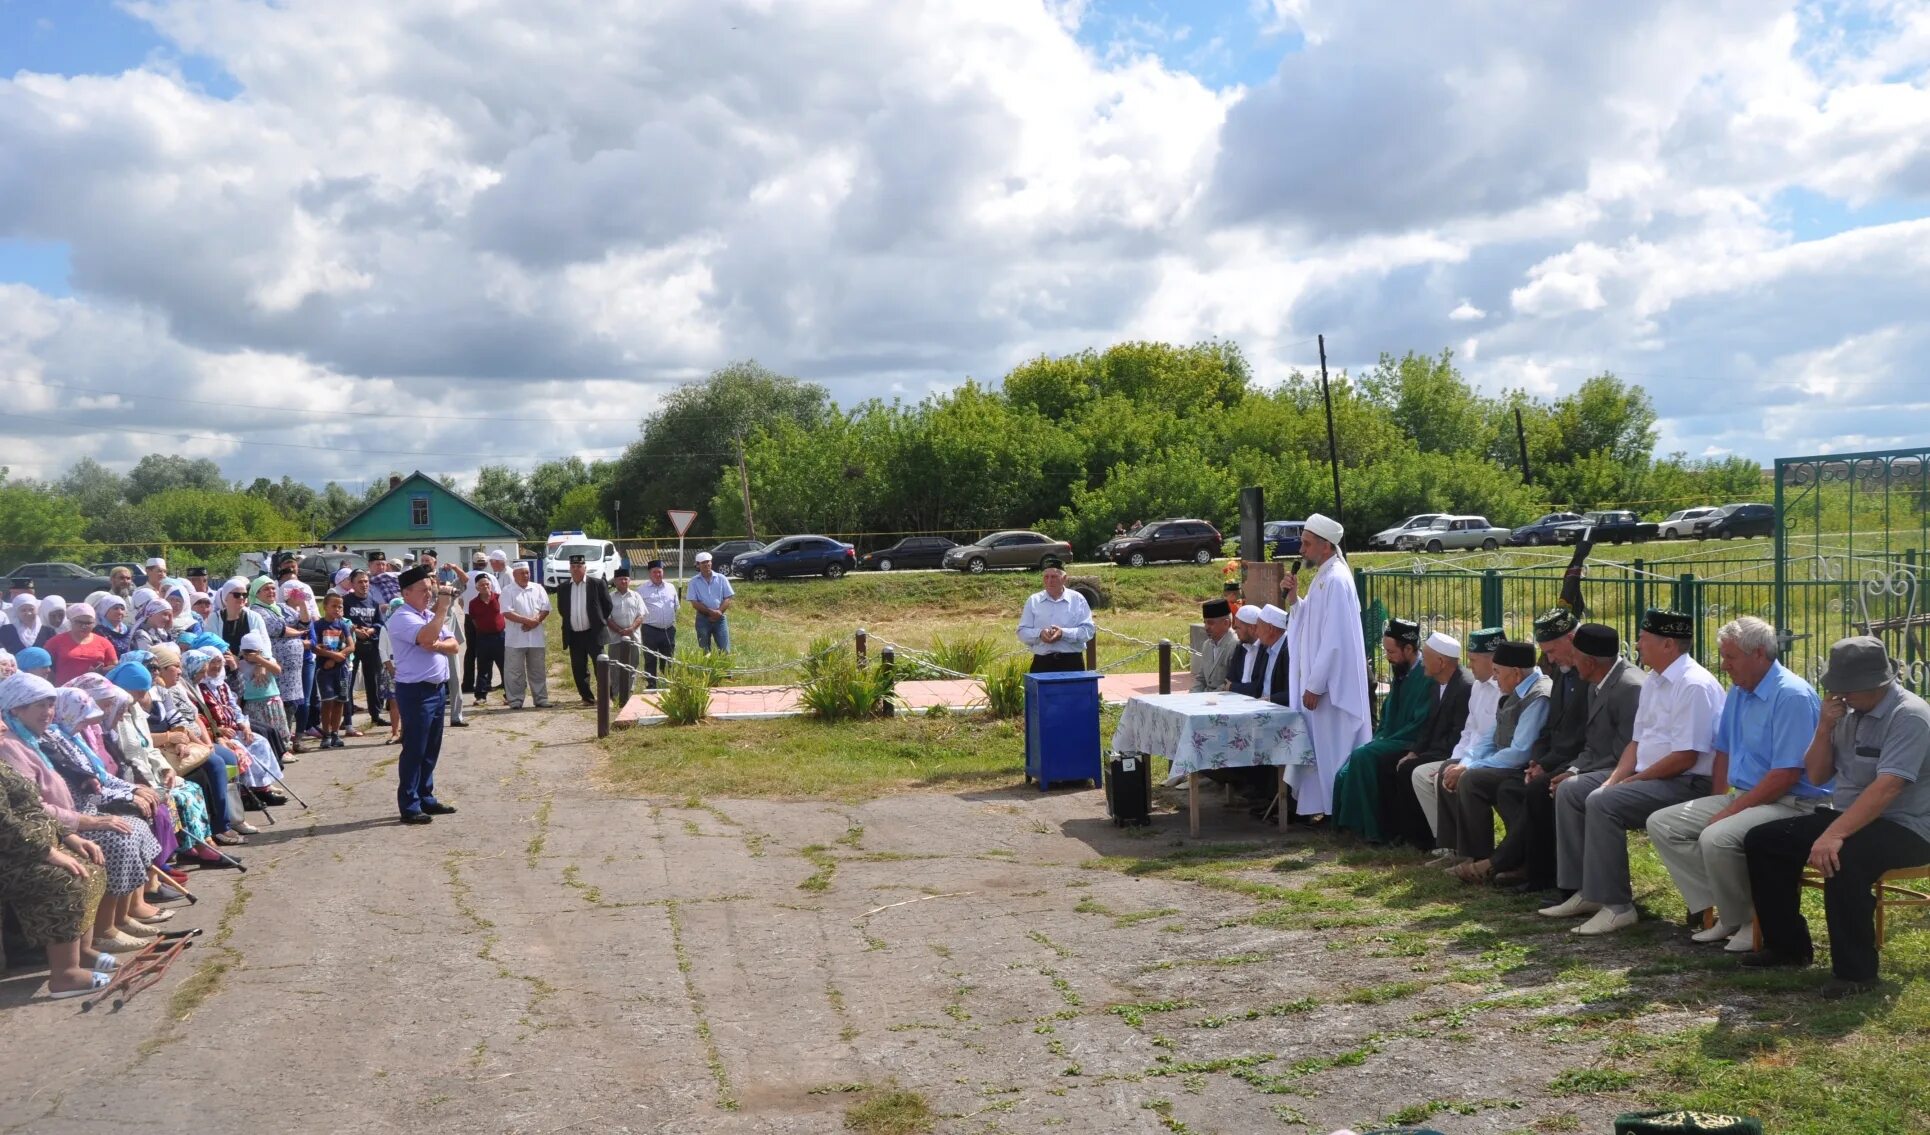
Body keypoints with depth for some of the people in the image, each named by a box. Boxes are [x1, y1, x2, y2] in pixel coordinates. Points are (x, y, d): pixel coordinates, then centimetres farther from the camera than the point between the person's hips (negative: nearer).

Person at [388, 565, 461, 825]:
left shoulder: (431, 615, 15)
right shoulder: (403, 618, -12)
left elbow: (453, 646, 9)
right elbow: (427, 637, -30)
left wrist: (436, 645, -11)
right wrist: (443, 609, -22)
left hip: (437, 688, 9)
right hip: (415, 692, -9)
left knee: (431, 750, 15)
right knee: (414, 750, -4)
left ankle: (426, 798, 24)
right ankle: (409, 806, 2)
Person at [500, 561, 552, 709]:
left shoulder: (538, 588, 9)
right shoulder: (508, 591, -2)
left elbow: (545, 609, 4)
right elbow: (507, 613, -12)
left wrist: (536, 621, -14)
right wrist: (527, 620, -20)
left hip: (536, 637, 3)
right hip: (515, 638, -3)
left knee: (538, 670, 9)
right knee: (514, 671, 0)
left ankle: (541, 699, 16)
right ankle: (515, 700, 6)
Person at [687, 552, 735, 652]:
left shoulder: (721, 579, 4)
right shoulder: (694, 582, 0)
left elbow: (727, 599, 2)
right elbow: (694, 603, -5)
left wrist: (719, 612, -14)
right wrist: (711, 612, -16)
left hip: (720, 618, 1)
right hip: (703, 618, 0)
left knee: (724, 650, -5)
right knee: (704, 651, 4)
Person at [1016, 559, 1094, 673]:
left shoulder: (1077, 599, 6)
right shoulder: (1033, 601, 10)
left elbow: (1089, 630, 0)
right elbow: (1022, 632, 8)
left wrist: (1064, 633, -16)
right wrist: (1039, 634, -13)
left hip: (1072, 663, -1)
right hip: (1042, 664, 1)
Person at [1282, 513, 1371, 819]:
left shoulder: (1335, 580, -19)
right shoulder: (1323, 577, 11)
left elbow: (1334, 641, -23)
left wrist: (1314, 686, -21)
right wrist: (1294, 599, 1)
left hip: (1329, 684, -10)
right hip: (1319, 681, 10)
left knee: (1331, 746, -1)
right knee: (1320, 746, 15)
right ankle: (1319, 803, 23)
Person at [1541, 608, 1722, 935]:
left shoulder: (1694, 685, -17)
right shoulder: (1653, 682, 14)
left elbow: (1685, 758, -22)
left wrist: (1634, 780, -13)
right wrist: (1614, 779, 2)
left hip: (1685, 783, -10)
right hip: (1647, 778, 10)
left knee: (1602, 803, -28)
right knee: (1569, 792, 4)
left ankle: (1616, 905, -19)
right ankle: (1586, 891, 5)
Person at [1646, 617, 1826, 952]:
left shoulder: (1792, 696, -17)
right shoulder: (1738, 691, 12)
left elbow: (1786, 776, -22)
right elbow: (1724, 751, 21)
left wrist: (1731, 811, -19)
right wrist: (1720, 803, 8)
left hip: (1789, 803, -10)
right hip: (1739, 796, 10)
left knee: (1717, 838, -34)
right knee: (1661, 824, -3)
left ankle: (1744, 921, -9)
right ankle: (1720, 908, -4)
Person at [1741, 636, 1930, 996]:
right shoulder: (1849, 711, 6)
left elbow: (1886, 788, -30)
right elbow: (1817, 776, 10)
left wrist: (1834, 835, -38)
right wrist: (1824, 728, -8)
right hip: (1848, 816, 8)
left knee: (1840, 858, -37)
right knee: (1762, 841, -2)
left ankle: (1856, 970, -21)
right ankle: (1787, 945, 12)